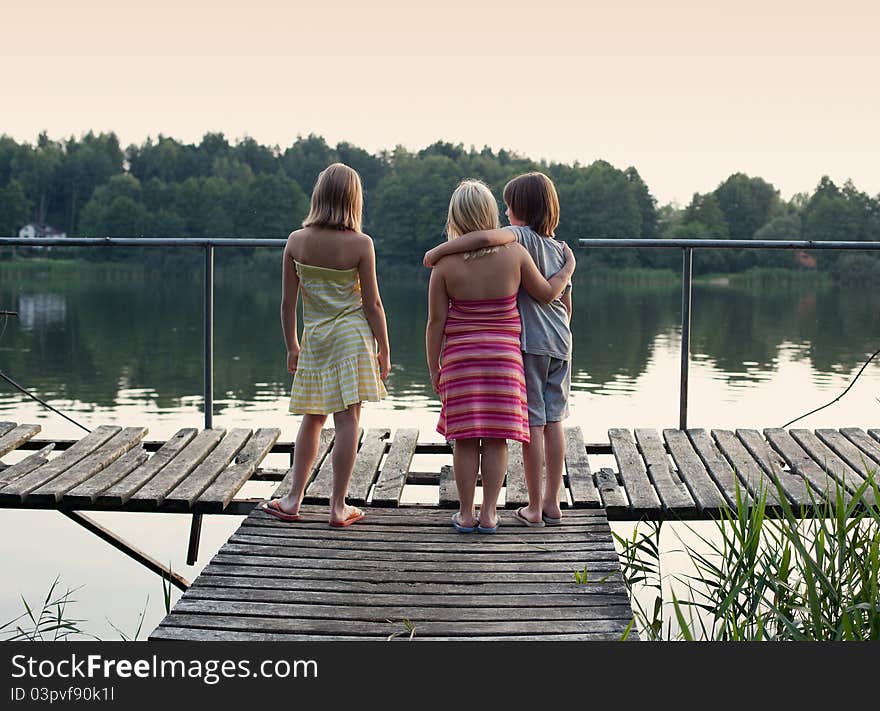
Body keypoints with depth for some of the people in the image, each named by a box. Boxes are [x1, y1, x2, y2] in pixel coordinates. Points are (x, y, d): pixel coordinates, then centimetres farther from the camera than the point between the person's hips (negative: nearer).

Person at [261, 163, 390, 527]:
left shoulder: (296, 241, -2)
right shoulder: (360, 244, -9)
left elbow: (288, 301, 3)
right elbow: (372, 303, -7)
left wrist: (291, 346, 14)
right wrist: (384, 351, 2)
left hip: (314, 337, 3)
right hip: (352, 336, -3)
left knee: (312, 419, 15)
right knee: (347, 420, 0)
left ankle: (293, 500, 19)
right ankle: (338, 507, 3)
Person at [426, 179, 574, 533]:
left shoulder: (446, 261, -8)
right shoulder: (515, 252, -6)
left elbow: (436, 321, -5)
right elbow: (546, 293, 6)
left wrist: (434, 368, 4)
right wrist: (568, 269, 24)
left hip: (460, 357, 0)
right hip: (503, 355, 1)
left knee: (466, 438, 7)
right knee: (496, 438, 7)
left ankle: (465, 514, 12)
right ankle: (488, 513, 10)